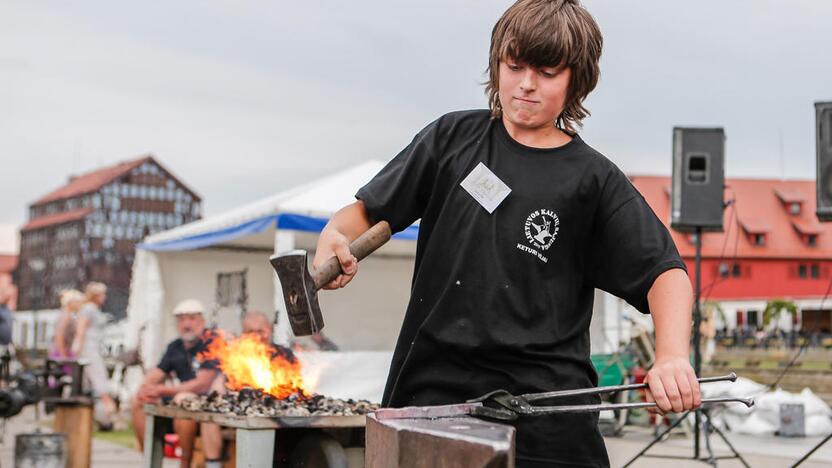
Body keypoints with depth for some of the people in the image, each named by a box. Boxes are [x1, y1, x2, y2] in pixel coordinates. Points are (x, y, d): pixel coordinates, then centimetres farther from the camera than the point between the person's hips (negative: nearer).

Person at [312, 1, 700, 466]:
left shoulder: (593, 180, 3)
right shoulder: (453, 137, 9)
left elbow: (666, 271, -1)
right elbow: (368, 211, 13)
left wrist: (673, 359, -18)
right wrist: (334, 237, -9)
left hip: (545, 398, -1)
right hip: (432, 388, 2)